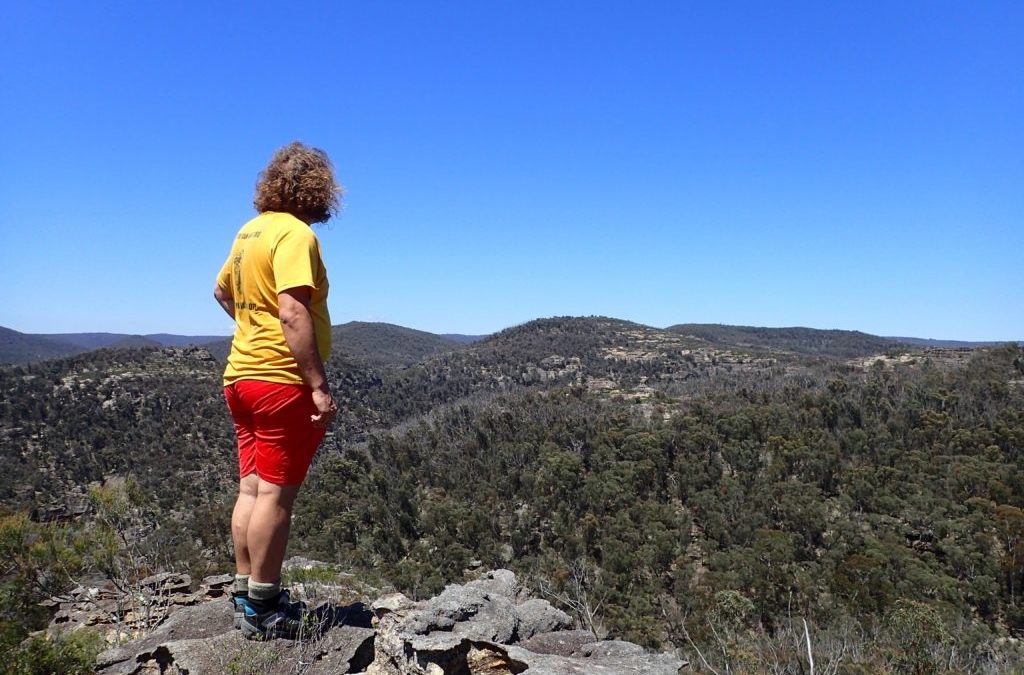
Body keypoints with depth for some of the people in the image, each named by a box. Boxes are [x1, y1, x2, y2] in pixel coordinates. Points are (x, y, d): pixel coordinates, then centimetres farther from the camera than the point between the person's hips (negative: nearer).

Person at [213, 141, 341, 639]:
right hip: (283, 380, -9)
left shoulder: (251, 230, 13)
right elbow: (294, 314, -24)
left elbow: (222, 290, 27)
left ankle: (246, 593, 24)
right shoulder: (295, 234, -14)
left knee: (251, 488, 14)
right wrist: (319, 386, -25)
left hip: (242, 373, 9)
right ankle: (262, 608, 7)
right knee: (276, 494, -2)